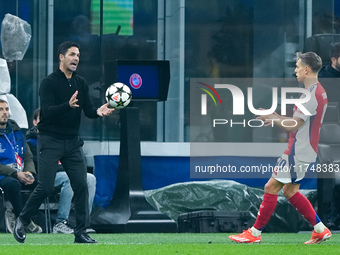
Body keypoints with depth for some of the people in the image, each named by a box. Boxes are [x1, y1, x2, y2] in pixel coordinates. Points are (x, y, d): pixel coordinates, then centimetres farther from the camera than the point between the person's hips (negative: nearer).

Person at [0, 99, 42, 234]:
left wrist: (29, 172, -5)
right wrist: (16, 174, -21)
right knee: (12, 184, -40)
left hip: (22, 174, 6)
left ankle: (15, 214, -8)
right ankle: (26, 222, -24)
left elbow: (28, 156, 17)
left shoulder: (16, 131, 17)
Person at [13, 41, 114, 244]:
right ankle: (22, 221, 11)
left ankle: (81, 232, 2)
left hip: (72, 142, 5)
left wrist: (98, 111, -19)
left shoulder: (81, 83, 10)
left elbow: (88, 110, 5)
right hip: (50, 141, -5)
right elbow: (47, 111, -19)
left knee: (81, 185, -4)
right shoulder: (48, 83, -8)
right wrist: (68, 105, -36)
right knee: (46, 187, -11)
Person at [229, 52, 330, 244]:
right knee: (290, 191, 16)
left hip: (298, 153, -10)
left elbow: (293, 125, -21)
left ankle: (255, 233, 1)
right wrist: (276, 118, 13)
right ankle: (321, 230, 15)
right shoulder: (319, 92, 12)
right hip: (307, 151, 10)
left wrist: (274, 118, -5)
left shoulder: (311, 95, -20)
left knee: (271, 188, -4)